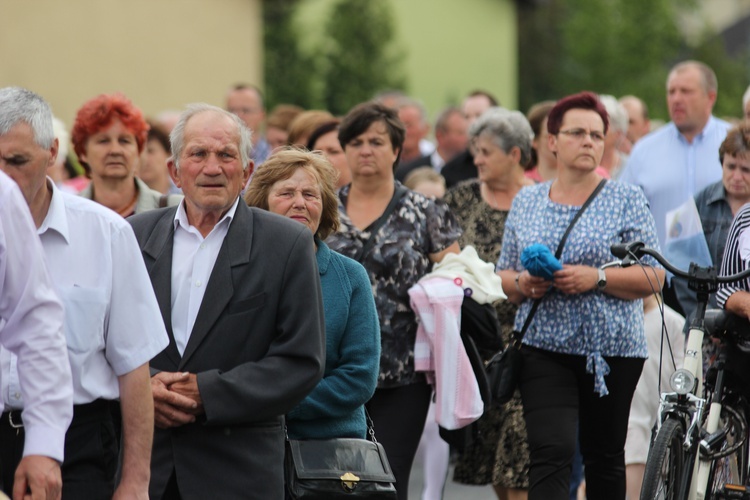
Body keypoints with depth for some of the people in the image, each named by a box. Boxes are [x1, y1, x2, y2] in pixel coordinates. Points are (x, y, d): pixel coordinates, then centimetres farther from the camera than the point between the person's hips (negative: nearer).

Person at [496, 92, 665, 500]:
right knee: (550, 453, -13)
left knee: (604, 459, 8)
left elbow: (653, 277, -4)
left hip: (612, 351, -1)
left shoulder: (626, 200, 1)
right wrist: (521, 283, -8)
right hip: (544, 348, 1)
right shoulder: (526, 201, 10)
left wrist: (597, 278, -17)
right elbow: (503, 275, 15)